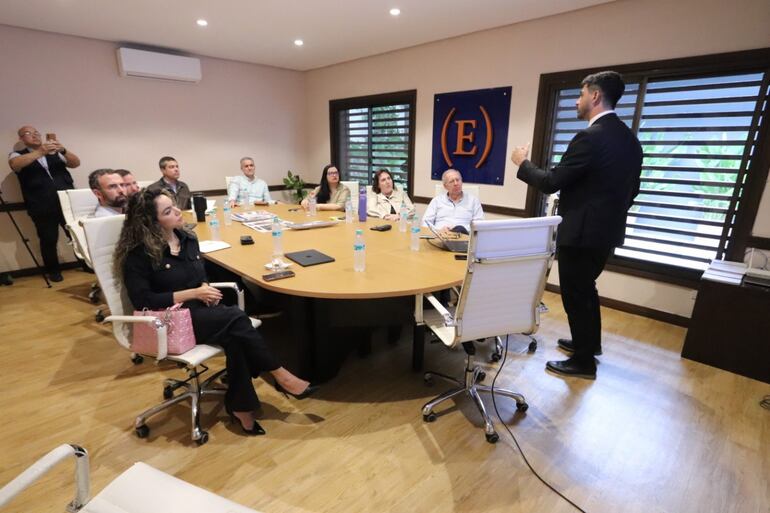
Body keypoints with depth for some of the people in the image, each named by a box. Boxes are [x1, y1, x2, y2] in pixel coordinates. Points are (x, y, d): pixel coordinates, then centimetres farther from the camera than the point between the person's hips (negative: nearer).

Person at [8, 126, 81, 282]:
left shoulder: (55, 153, 13)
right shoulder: (17, 155, 7)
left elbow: (76, 163, 0)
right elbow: (15, 164, -16)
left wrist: (63, 150, -19)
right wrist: (40, 152, -29)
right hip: (42, 207, -1)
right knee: (48, 240, 6)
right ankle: (53, 270, 22)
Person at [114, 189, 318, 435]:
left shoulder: (187, 238, 9)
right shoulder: (138, 254, -10)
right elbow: (142, 301, -14)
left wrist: (206, 288, -5)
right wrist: (192, 294, -18)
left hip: (200, 309, 6)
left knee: (234, 336, -29)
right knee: (236, 319, -30)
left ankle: (240, 405, -16)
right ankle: (280, 376, -18)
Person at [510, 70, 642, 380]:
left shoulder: (591, 137, -19)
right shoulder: (629, 139, 10)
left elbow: (551, 183, -18)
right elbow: (630, 190, 15)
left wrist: (523, 163, -2)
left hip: (581, 231, -9)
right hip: (605, 230, 9)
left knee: (575, 294, 3)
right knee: (585, 288, 24)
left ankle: (583, 362, 17)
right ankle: (589, 342, 41)